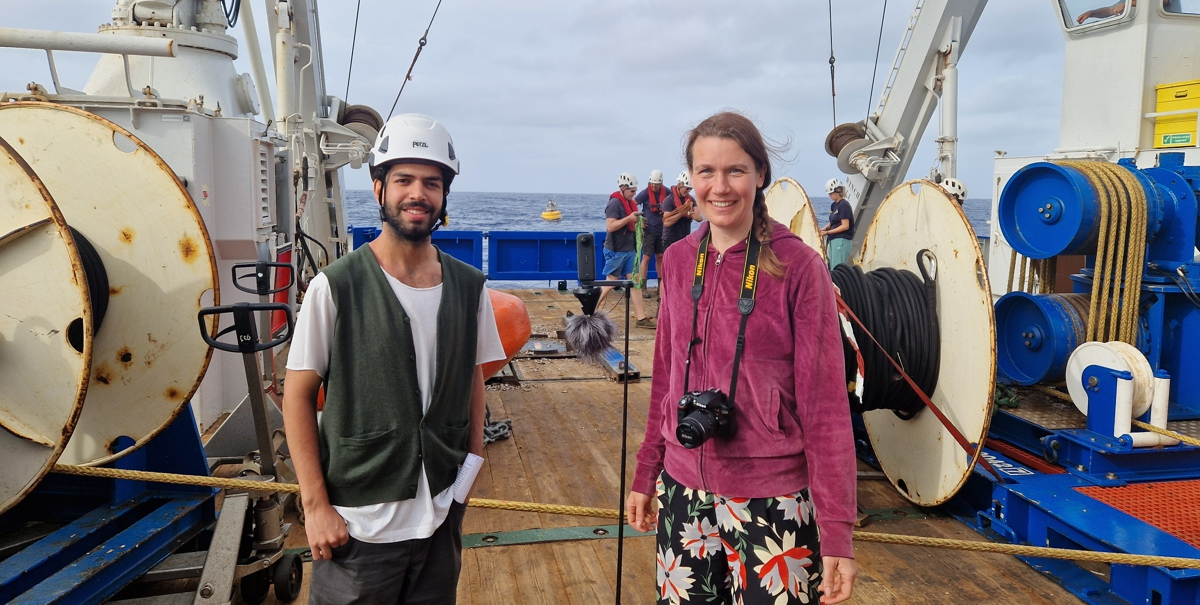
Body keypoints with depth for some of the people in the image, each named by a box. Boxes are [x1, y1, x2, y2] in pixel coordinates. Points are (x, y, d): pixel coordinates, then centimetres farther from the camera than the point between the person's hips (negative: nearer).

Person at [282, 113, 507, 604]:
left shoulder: (469, 287, 0)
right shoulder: (336, 287, -11)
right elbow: (298, 397, -6)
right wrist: (315, 504, -8)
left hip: (443, 517, 4)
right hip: (358, 524, -3)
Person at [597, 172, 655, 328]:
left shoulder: (631, 203, 12)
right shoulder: (615, 203, -14)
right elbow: (610, 226, -23)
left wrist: (637, 222, 3)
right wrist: (629, 218, -27)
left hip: (630, 250, 8)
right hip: (615, 250, -8)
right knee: (610, 283, 0)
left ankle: (641, 318, 4)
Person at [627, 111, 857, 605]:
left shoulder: (797, 266, -11)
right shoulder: (679, 259, 2)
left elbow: (824, 403, -11)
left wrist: (836, 530, -13)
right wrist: (646, 474, 12)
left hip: (772, 502, -4)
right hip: (683, 492, 4)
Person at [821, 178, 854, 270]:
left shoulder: (844, 205, -11)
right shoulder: (834, 205, 14)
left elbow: (845, 226, -16)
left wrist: (827, 232, -15)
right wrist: (824, 229, 1)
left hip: (842, 241, -9)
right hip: (833, 240, 9)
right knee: (831, 268, 7)